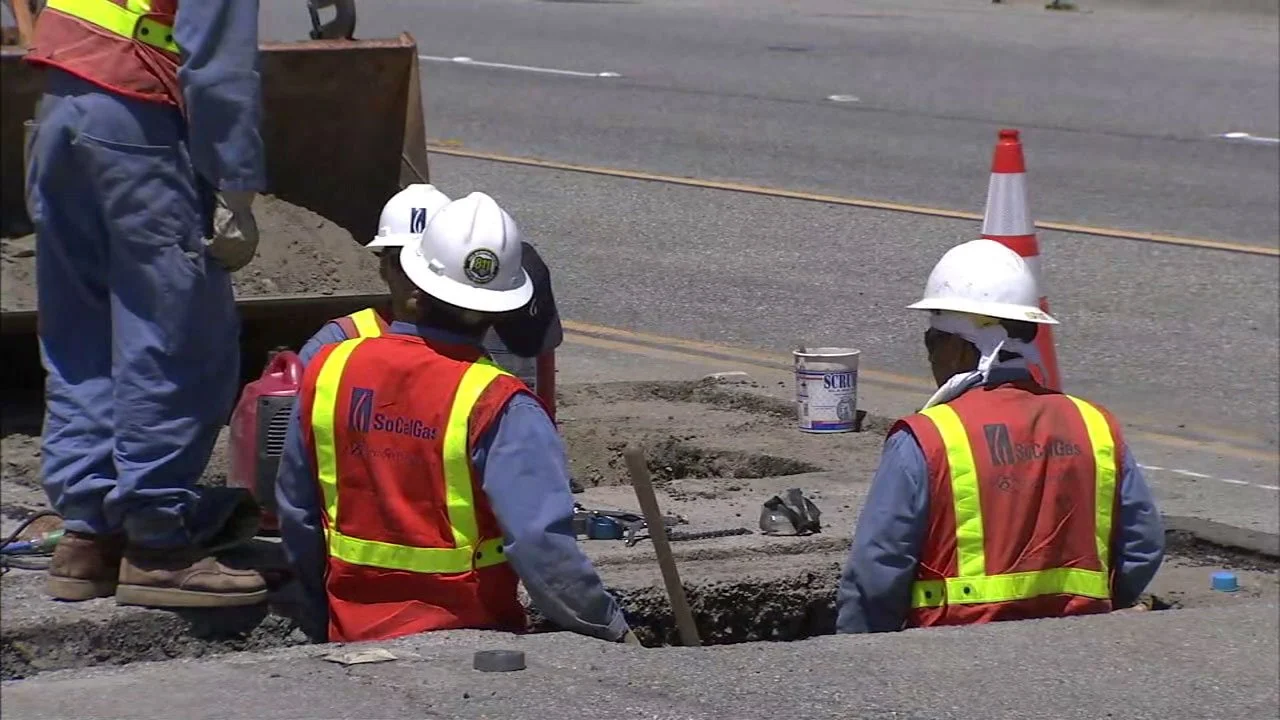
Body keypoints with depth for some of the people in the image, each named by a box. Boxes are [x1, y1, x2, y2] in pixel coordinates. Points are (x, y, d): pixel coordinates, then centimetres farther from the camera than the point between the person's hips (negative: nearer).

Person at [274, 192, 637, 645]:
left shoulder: (329, 372, 2)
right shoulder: (497, 406, -12)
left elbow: (297, 518, 12)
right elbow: (542, 543, -18)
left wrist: (321, 629, 24)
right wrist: (612, 630, -5)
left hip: (352, 640, 4)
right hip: (469, 645, -4)